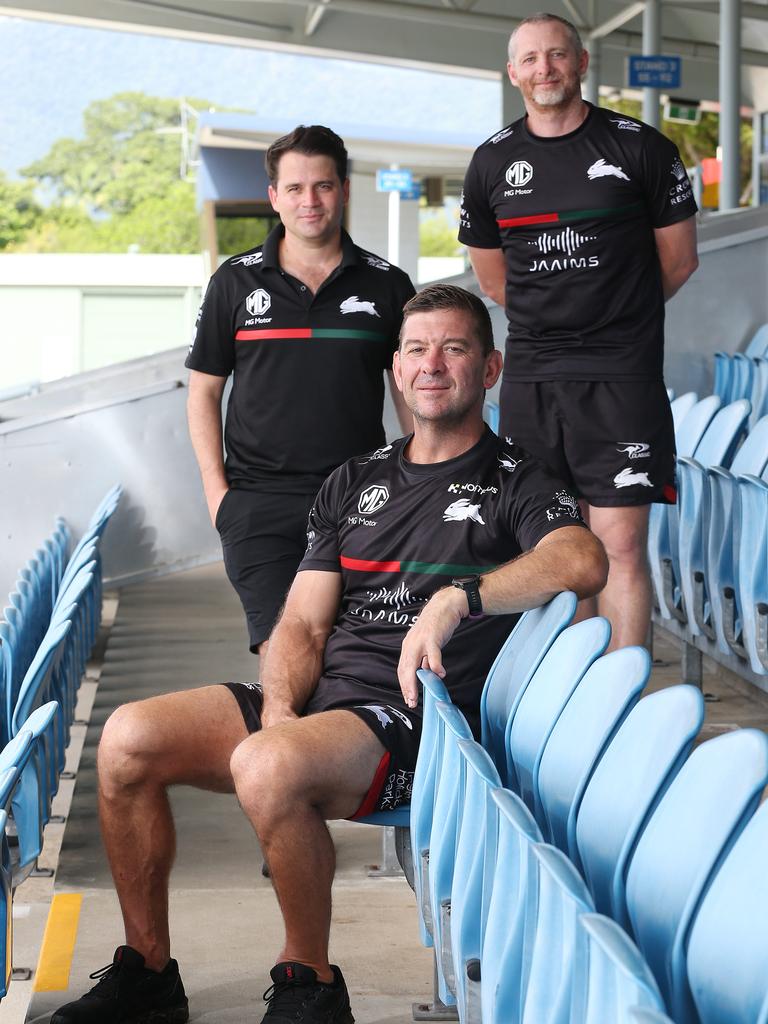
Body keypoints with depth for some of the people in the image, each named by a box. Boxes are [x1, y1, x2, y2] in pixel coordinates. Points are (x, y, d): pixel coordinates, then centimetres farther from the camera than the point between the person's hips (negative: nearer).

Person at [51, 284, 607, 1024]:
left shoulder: (514, 483, 5)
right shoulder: (355, 482, 22)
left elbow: (584, 562, -18)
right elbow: (303, 623, 15)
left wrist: (456, 598, -27)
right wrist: (280, 709, -5)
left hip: (414, 716, -6)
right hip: (319, 697, 6)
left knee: (265, 768, -36)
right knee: (128, 738, -13)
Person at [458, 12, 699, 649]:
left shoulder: (640, 148, -1)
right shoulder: (492, 162, 8)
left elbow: (678, 262, 8)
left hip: (622, 377, -3)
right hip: (530, 379, 3)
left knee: (621, 544, -7)